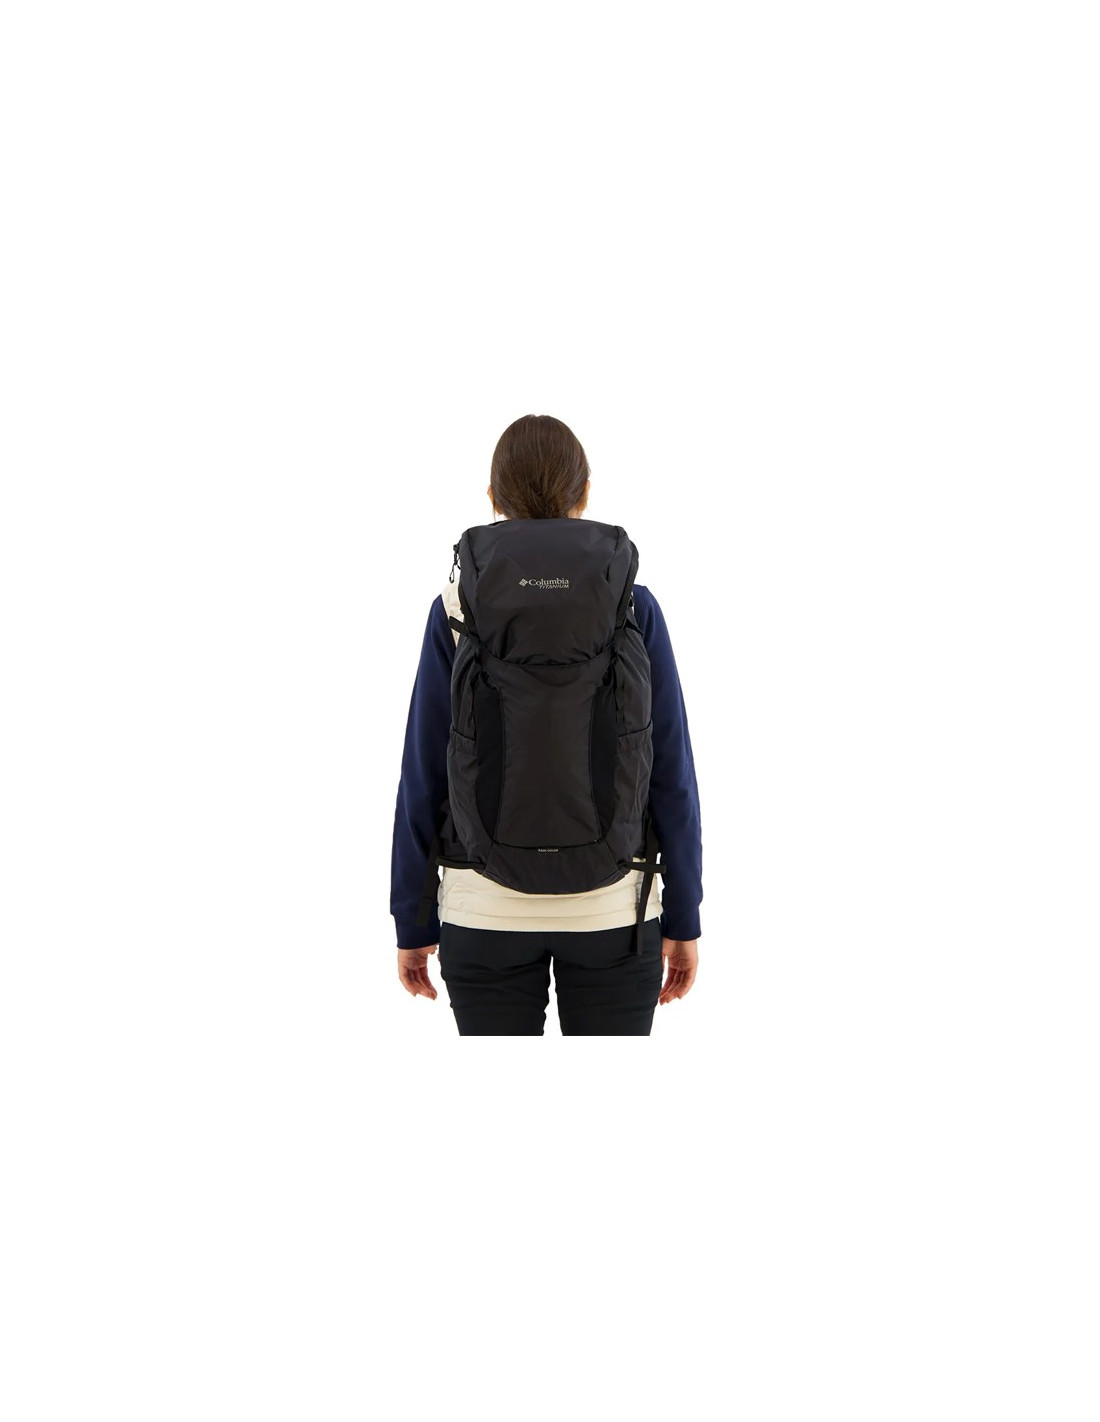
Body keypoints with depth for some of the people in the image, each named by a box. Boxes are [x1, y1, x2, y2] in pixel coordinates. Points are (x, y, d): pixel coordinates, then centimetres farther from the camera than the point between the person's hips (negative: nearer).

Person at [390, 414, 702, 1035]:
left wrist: (413, 922, 5)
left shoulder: (457, 613, -5)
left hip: (488, 910, 0)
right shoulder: (633, 610, -5)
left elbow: (423, 778, -4)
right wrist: (683, 916, 3)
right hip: (612, 909, 0)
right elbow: (671, 773, -5)